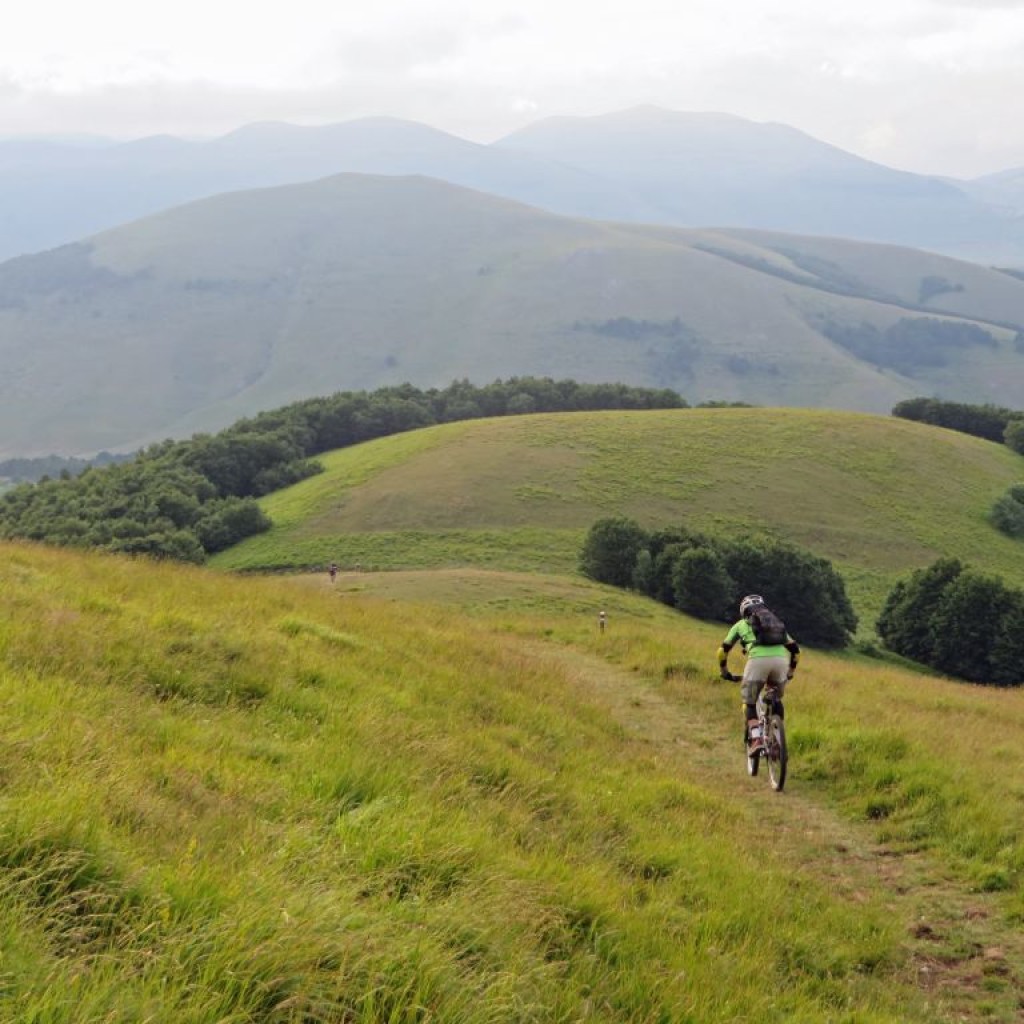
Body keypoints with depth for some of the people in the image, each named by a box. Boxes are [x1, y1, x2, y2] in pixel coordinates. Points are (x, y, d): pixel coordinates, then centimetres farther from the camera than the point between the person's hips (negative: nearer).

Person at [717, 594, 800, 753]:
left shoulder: (741, 625, 29)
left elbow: (723, 650, 29)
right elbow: (795, 648, 32)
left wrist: (725, 672, 43)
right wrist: (790, 673, 43)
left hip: (758, 659, -3)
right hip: (781, 659, 3)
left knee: (750, 702, 12)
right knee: (776, 700, 25)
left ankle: (755, 740, -9)